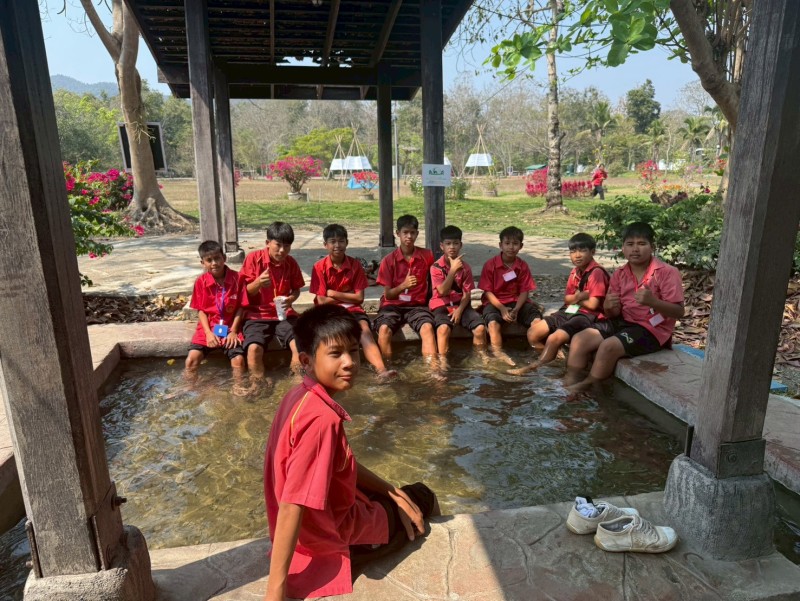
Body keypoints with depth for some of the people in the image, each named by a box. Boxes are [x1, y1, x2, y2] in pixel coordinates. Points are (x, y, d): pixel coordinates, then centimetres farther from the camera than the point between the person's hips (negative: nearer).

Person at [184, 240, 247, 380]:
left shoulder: (237, 278, -7)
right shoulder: (201, 282, -3)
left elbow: (240, 307, -3)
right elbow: (200, 310, 1)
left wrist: (233, 331, -10)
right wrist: (208, 333, -10)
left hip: (230, 328, -1)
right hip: (208, 328, 2)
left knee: (238, 360, -20)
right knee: (191, 360, -15)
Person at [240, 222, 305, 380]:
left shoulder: (291, 263, 1)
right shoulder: (253, 258, -7)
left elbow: (296, 289, 10)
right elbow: (245, 292, -3)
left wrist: (290, 299, -14)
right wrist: (258, 282, -26)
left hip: (283, 314, 2)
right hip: (257, 314, -1)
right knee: (254, 348, -28)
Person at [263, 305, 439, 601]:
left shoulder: (301, 396, -6)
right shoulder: (321, 418, -34)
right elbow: (291, 507, -34)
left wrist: (393, 492, 5)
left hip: (316, 518, 8)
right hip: (330, 528, -8)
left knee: (405, 496, 32)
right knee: (422, 497, 17)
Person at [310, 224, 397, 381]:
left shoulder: (355, 264, 0)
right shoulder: (319, 267, -5)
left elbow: (359, 297, -4)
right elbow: (321, 300, -9)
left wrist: (333, 293, -8)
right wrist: (347, 296, -5)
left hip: (352, 309, 1)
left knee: (365, 328, -29)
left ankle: (381, 369, -46)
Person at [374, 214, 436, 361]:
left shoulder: (427, 255, 2)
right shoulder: (389, 260, -3)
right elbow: (387, 295, -5)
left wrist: (428, 296, 10)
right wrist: (403, 285, -22)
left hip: (417, 305, 1)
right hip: (393, 305, 0)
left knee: (428, 327, -31)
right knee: (384, 329, -32)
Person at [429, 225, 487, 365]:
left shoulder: (465, 267, 3)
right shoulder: (436, 267, -6)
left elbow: (467, 293, 1)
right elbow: (442, 291, -18)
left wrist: (460, 310, -15)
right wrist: (453, 269, -22)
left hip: (461, 305, 3)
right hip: (442, 305, -3)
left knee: (480, 328, -19)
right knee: (444, 327, -34)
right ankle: (442, 361, -26)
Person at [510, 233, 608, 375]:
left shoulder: (596, 273, -13)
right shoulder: (575, 271, 12)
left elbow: (593, 304, -18)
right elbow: (567, 299, 12)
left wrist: (575, 298, 1)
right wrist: (579, 296, -11)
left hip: (587, 316, -9)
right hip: (569, 312, 9)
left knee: (554, 338, -27)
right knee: (533, 333, -4)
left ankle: (533, 367, -7)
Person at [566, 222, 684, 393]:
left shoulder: (667, 273, -11)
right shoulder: (620, 274, 5)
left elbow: (678, 312, -15)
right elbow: (614, 314, 9)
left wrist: (652, 301, -33)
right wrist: (608, 306, -16)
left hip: (652, 329, -6)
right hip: (624, 322, 6)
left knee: (609, 346, -28)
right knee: (580, 339, -10)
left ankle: (585, 386, -7)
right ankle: (570, 384, -2)